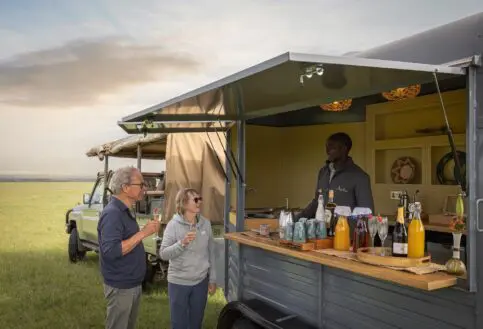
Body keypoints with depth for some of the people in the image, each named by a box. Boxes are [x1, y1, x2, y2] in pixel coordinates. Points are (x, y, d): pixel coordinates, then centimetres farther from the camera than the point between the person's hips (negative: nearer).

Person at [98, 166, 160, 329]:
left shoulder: (125, 211, 7)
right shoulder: (112, 213, -23)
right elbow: (111, 251, -31)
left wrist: (145, 231, 3)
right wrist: (143, 233, -29)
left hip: (133, 284, 9)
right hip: (121, 287, -9)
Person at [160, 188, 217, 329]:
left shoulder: (206, 223, -1)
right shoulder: (173, 225, -12)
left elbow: (211, 253, 5)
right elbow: (163, 254, -14)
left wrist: (212, 279, 7)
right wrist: (182, 243, -28)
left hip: (201, 281, 3)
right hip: (178, 282, -3)